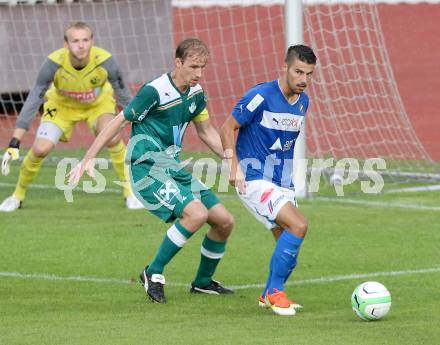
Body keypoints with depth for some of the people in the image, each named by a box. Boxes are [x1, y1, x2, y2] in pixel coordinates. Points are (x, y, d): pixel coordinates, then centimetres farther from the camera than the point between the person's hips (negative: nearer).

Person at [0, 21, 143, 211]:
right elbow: (33, 100, -28)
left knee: (112, 138, -28)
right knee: (40, 149, -15)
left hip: (99, 102, 0)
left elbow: (123, 95, -15)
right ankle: (18, 195, 12)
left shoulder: (105, 61, -33)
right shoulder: (53, 63, -34)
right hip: (62, 104, 0)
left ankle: (130, 192, -8)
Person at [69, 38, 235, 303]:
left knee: (225, 221, 4)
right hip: (148, 167, -8)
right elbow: (119, 122, -11)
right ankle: (154, 273, -12)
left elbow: (207, 132, 21)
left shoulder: (195, 93, 7)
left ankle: (203, 282, 24)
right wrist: (89, 159, -10)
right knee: (196, 213, -27)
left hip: (174, 167, 8)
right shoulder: (155, 92, -17)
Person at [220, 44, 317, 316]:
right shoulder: (262, 96, -15)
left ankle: (271, 294, 26)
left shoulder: (303, 102, 7)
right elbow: (228, 128, -9)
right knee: (299, 225, -22)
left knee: (289, 247, 5)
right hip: (254, 180, -8)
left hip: (283, 183, 8)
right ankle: (275, 292, -11)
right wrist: (234, 167, -15)